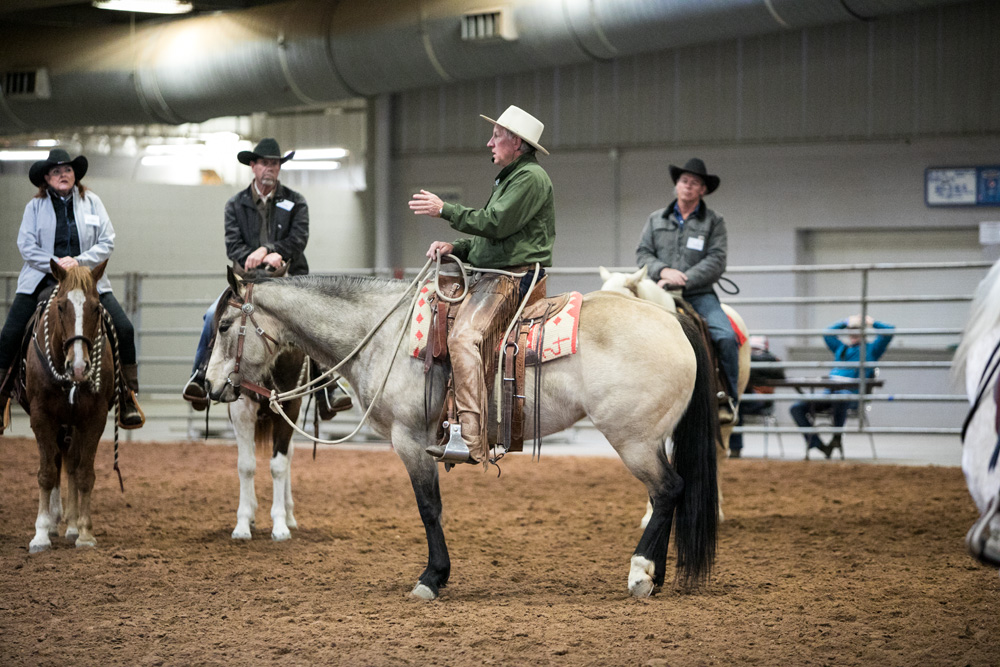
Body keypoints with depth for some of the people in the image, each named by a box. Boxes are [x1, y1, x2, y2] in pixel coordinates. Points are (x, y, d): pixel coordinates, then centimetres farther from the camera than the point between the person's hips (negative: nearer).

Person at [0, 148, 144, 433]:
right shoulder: (35, 206, 4)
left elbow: (107, 242, 1)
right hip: (41, 279, 0)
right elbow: (26, 244, -3)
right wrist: (55, 264, -17)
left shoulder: (92, 202, 6)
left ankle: (128, 398, -1)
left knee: (124, 329, -13)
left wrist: (79, 261, -15)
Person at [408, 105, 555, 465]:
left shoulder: (530, 177, -9)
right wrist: (455, 247, 10)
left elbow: (495, 223, -19)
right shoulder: (510, 178, 25)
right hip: (489, 274, 12)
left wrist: (445, 210, -11)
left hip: (513, 277, -12)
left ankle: (471, 440, -38)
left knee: (463, 336, -29)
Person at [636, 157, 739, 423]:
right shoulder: (657, 219, 16)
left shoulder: (713, 222, 8)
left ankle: (727, 397, -10)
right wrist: (663, 271, -11)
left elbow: (716, 262, -3)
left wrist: (682, 280, -15)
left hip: (699, 295, -2)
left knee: (726, 337, -25)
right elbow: (643, 253, 10)